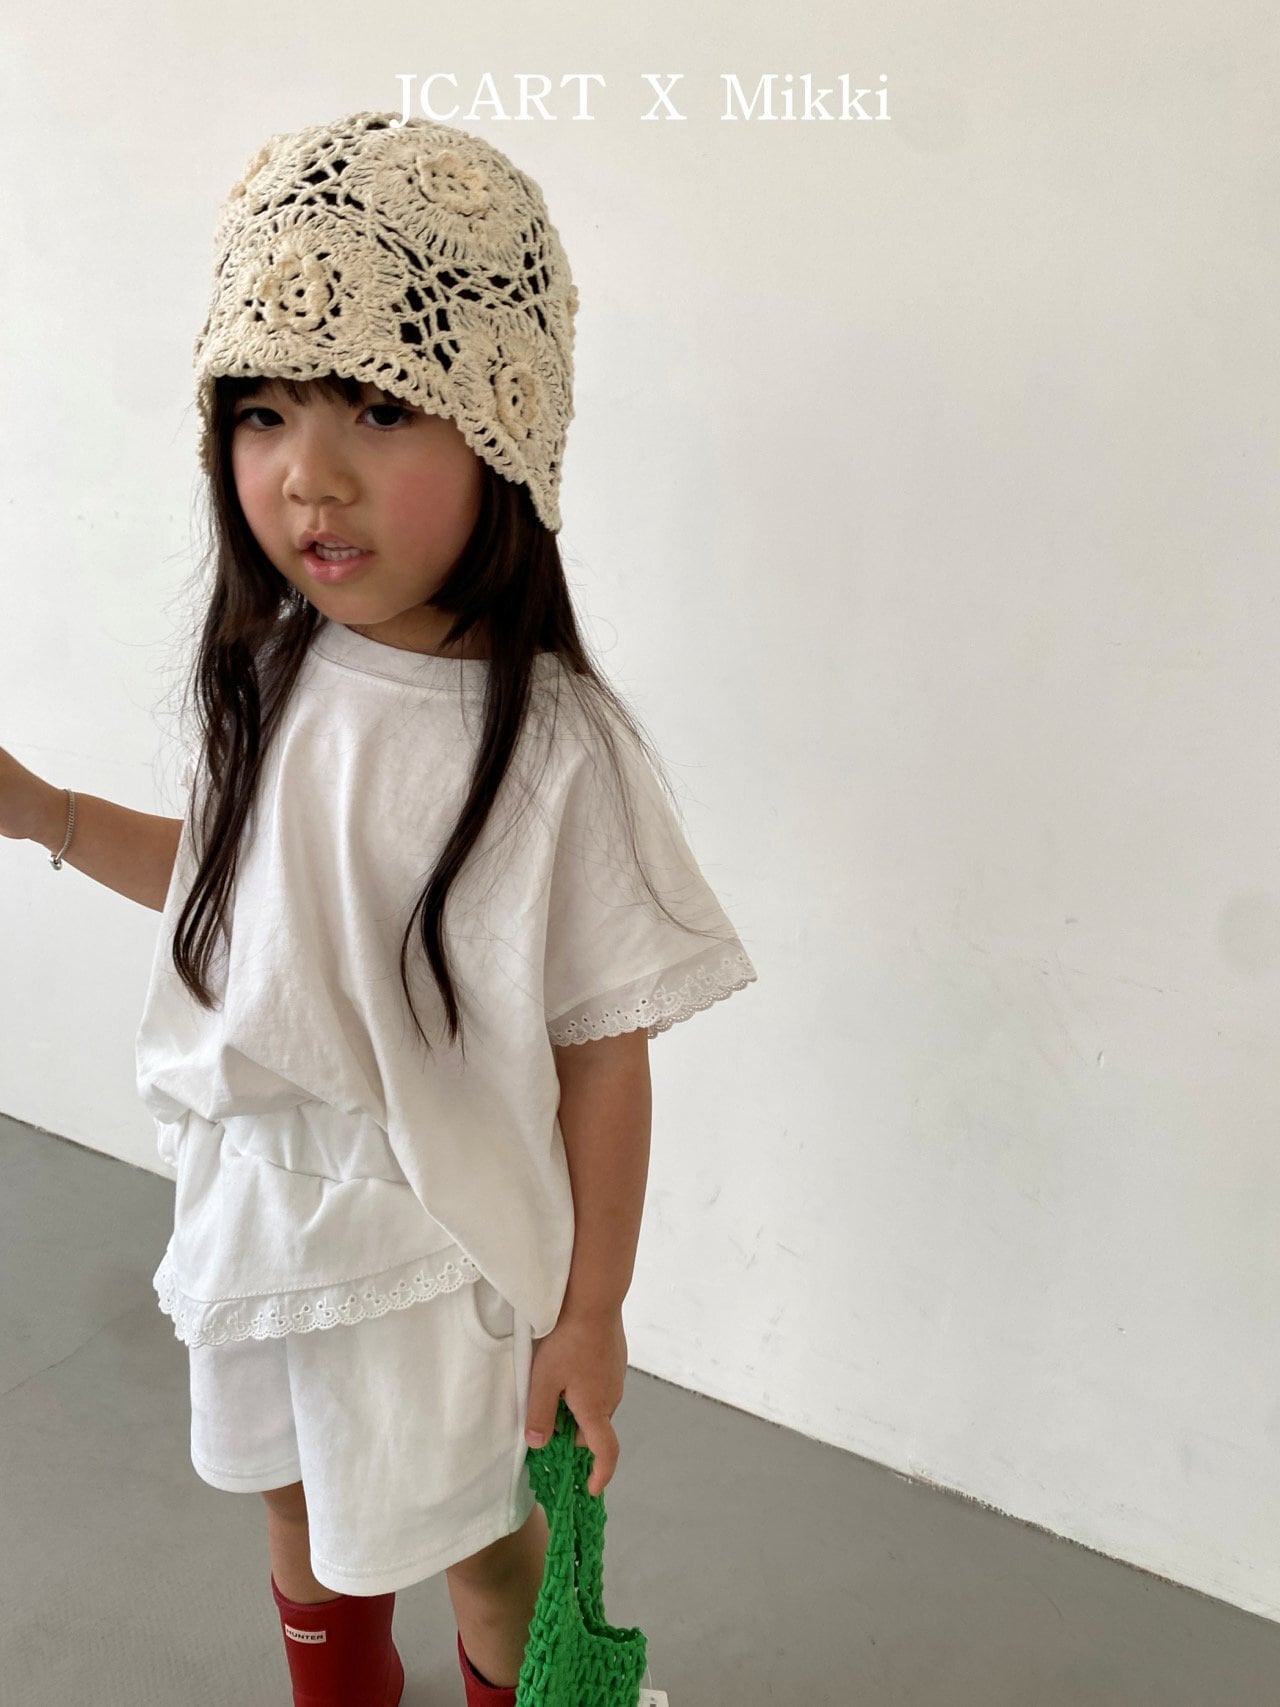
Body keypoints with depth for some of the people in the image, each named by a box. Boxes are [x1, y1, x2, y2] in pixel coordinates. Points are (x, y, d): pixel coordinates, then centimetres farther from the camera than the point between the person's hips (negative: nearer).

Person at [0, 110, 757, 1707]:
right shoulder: (270, 674, -9)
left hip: (441, 1236, -5)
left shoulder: (555, 746, -27)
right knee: (296, 1503, 28)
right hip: (254, 1198, 6)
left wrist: (589, 1312, -10)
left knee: (472, 1528, 20)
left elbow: (603, 1051, -19)